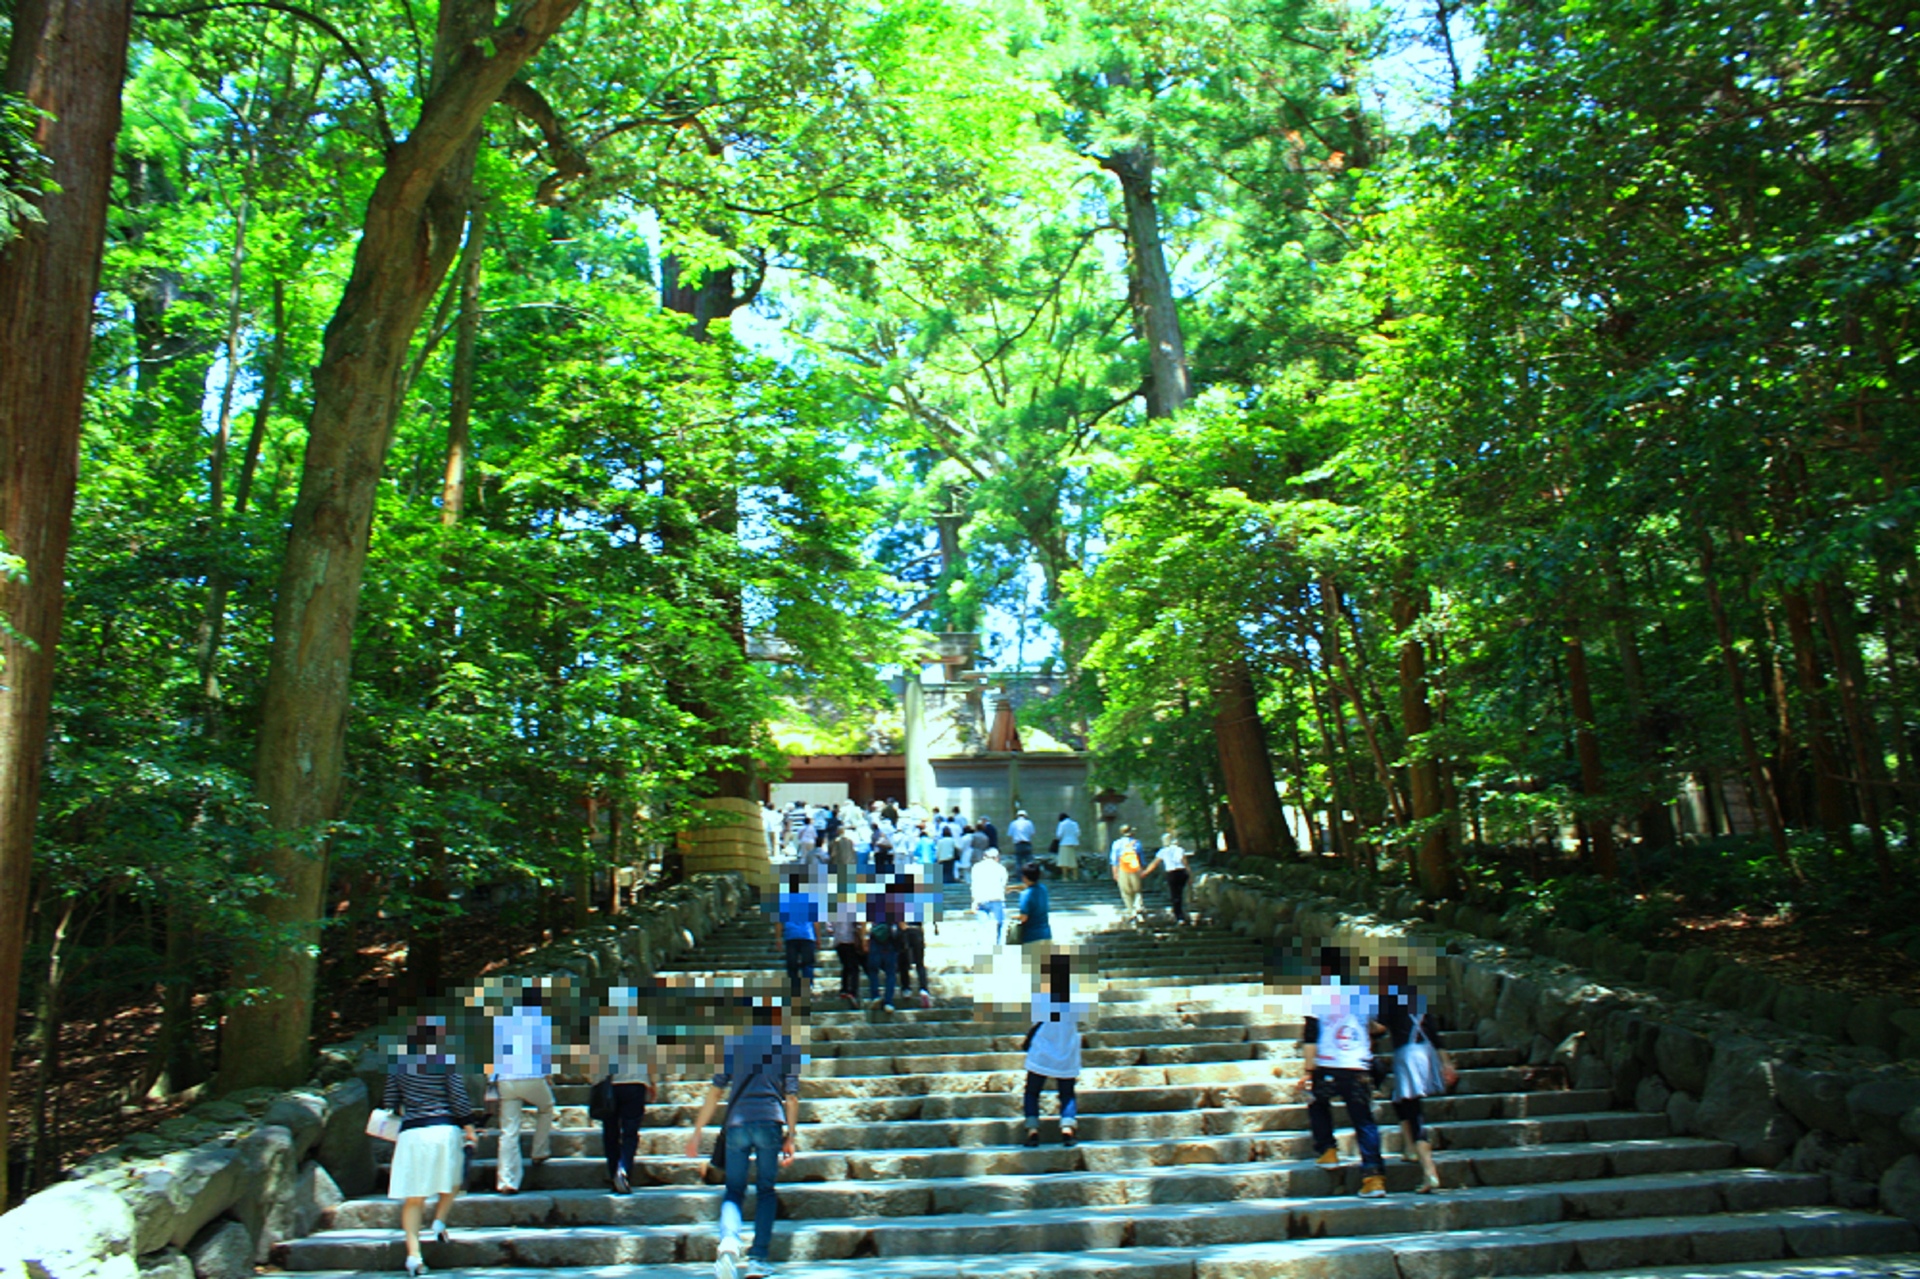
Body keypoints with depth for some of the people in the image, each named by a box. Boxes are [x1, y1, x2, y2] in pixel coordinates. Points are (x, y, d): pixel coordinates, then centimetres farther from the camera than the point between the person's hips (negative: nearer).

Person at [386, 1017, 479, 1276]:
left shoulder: (400, 1064, 6)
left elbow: (389, 1101, 10)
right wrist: (469, 1130, 3)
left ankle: (413, 1252, -4)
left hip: (411, 1132, 2)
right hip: (444, 1130, -2)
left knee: (413, 1198, 5)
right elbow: (459, 1100, -6)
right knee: (453, 1180, 23)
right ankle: (439, 1221, 5)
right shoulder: (447, 1063, -4)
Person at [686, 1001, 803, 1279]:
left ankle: (729, 1240, -18)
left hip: (737, 1122, 0)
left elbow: (716, 1091, 9)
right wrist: (792, 1136, 10)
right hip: (771, 1121, 0)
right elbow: (791, 1095, 5)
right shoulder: (788, 1045, 10)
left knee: (733, 1190, 9)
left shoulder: (733, 1042, 11)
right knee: (766, 1190, 14)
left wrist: (697, 1132, 13)